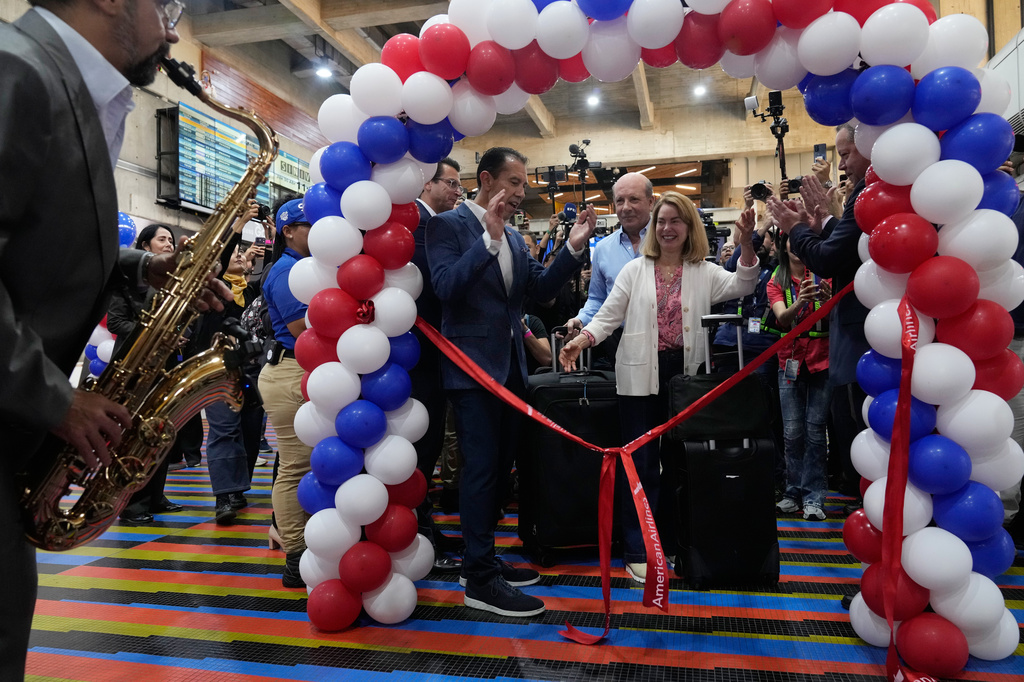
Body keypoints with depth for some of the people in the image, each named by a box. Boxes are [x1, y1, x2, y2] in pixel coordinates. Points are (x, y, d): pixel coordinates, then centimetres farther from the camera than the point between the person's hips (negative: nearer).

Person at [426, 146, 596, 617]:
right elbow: (446, 286, -19)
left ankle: (482, 559, 28)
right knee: (481, 467, -5)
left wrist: (573, 248, -3)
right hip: (473, 365, -8)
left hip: (509, 365, 8)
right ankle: (480, 581, 5)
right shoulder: (448, 225, -6)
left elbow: (541, 290, 9)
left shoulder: (513, 238, 15)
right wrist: (490, 238, -25)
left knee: (499, 466, 13)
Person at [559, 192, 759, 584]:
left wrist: (746, 244, -23)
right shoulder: (635, 270, 6)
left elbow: (742, 286, -9)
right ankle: (637, 549, 8)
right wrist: (582, 338, -15)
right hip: (641, 375, -1)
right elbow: (609, 315, 1)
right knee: (640, 461, -1)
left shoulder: (704, 273, 7)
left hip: (687, 373, 2)